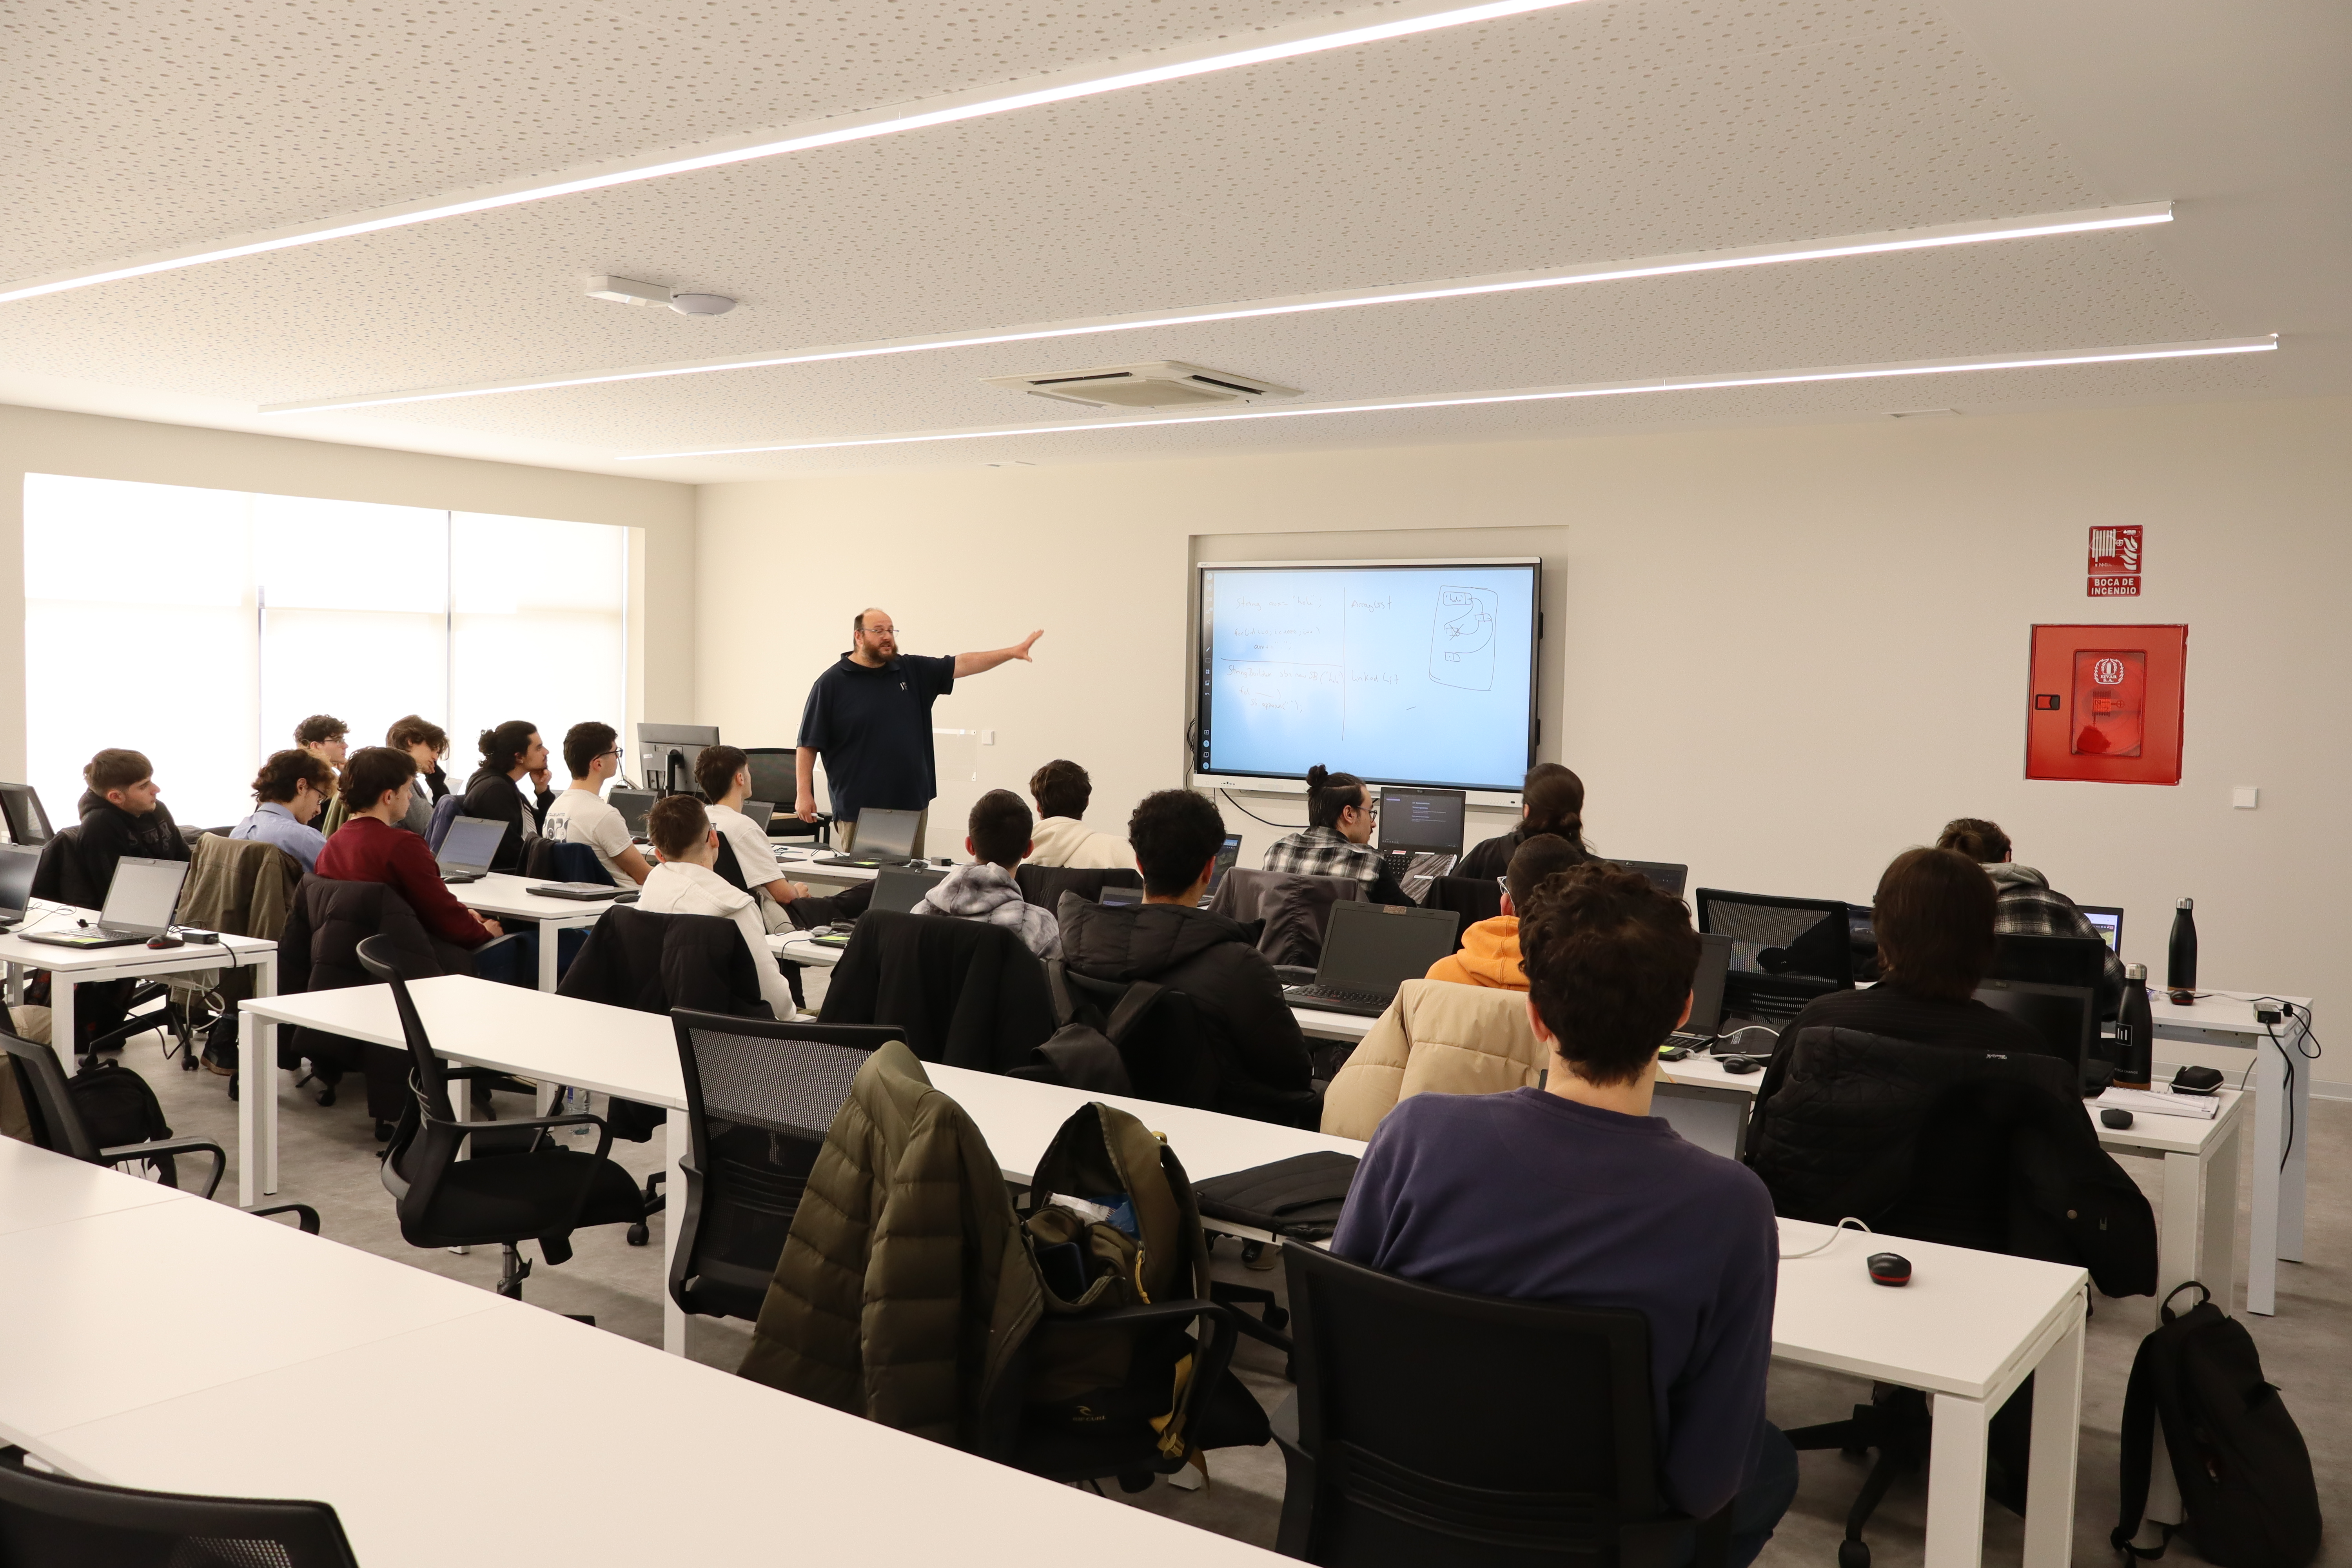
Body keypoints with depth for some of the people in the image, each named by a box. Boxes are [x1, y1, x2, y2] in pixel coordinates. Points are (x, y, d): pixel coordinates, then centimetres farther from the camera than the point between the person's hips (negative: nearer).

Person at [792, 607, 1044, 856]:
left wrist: (1013, 652, 0)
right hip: (859, 809, -4)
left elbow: (962, 664, 8)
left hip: (913, 805, 5)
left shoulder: (913, 671, 10)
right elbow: (808, 744, -3)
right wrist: (804, 795, -9)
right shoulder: (831, 683, -3)